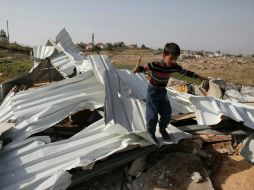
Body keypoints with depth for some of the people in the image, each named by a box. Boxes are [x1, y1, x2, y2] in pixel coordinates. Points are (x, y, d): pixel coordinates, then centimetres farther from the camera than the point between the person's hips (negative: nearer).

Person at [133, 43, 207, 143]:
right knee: (152, 115, -3)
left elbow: (186, 72, 5)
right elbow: (143, 67, -18)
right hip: (152, 91, -5)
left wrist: (199, 77, 14)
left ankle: (162, 129, 38)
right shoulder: (154, 65, -27)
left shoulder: (175, 67, -10)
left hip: (163, 92, 5)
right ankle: (151, 133, 21)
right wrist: (137, 68, -43)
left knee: (167, 113, 10)